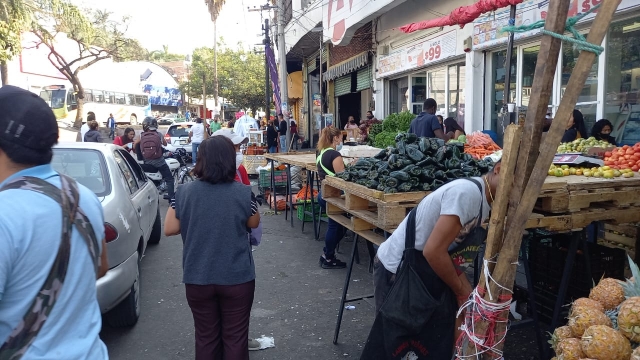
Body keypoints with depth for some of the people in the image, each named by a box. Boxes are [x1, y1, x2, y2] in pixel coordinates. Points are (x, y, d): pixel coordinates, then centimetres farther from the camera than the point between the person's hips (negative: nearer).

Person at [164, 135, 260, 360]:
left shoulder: (184, 193, -9)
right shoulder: (243, 193, -11)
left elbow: (169, 229, 0)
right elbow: (254, 224, 4)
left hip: (197, 279, 2)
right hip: (237, 278, -1)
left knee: (206, 338, 19)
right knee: (235, 338, 13)